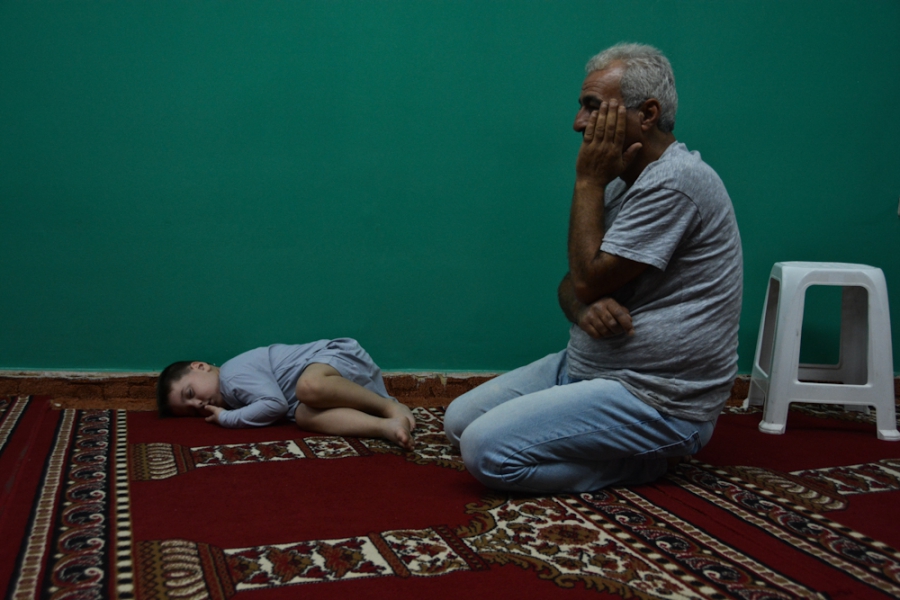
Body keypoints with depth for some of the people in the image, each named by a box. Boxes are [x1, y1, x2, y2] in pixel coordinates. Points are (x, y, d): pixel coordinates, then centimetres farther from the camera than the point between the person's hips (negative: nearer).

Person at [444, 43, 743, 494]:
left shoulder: (674, 182, -19)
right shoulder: (624, 184, 12)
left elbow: (590, 278, -18)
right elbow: (573, 285, 13)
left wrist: (589, 182, -11)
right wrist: (584, 307, -12)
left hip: (655, 400, -10)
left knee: (486, 450, -21)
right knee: (459, 421, 6)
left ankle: (640, 463, -4)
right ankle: (625, 447, 8)